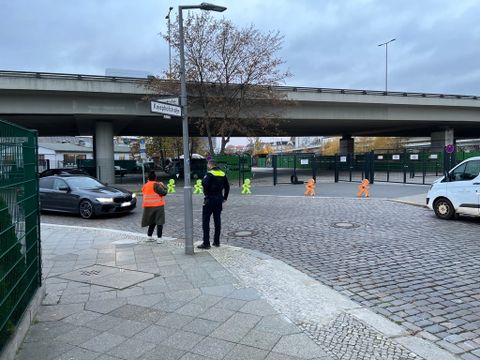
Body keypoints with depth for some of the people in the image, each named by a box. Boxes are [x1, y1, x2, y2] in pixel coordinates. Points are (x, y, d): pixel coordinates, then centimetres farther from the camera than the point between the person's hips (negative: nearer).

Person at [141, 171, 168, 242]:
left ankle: (149, 236, 24)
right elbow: (163, 193, -17)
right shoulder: (156, 185, -14)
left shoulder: (145, 186, 7)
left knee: (152, 222, 20)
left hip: (148, 207, 7)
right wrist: (163, 186, 0)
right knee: (159, 222, -2)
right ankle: (159, 238, -6)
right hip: (158, 206, -7)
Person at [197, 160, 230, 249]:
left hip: (210, 199, -7)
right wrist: (224, 198, 17)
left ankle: (206, 243, -3)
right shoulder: (223, 174, 9)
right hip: (219, 199, 7)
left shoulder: (210, 174, -12)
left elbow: (204, 183, -28)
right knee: (217, 220, 13)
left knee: (205, 221, -1)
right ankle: (217, 241, 18)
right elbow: (227, 187, 12)